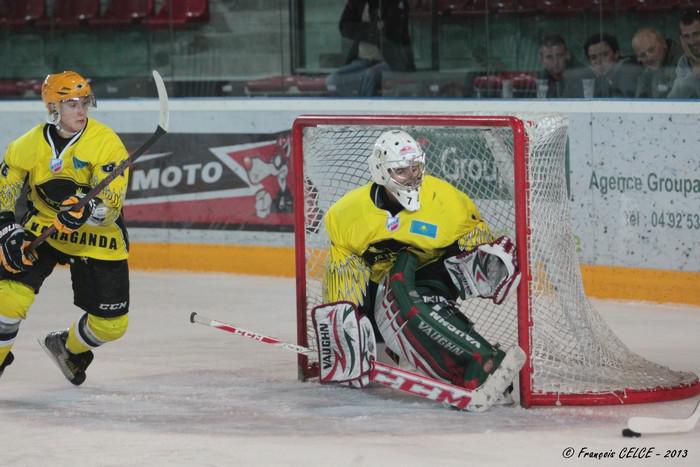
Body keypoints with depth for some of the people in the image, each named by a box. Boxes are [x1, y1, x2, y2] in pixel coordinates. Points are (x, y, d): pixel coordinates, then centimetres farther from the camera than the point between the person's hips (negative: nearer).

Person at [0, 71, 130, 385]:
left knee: (111, 324, 1)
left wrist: (86, 211, -46)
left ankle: (68, 347, 35)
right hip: (43, 227, 0)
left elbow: (111, 206, -25)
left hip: (97, 236, 0)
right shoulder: (28, 146, -12)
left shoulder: (106, 143, -20)